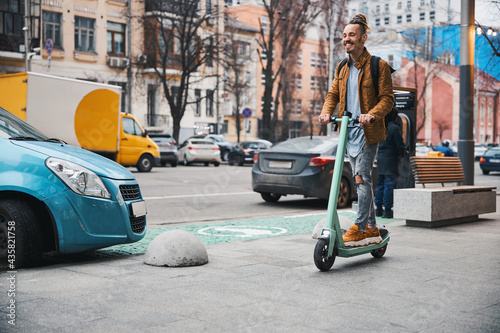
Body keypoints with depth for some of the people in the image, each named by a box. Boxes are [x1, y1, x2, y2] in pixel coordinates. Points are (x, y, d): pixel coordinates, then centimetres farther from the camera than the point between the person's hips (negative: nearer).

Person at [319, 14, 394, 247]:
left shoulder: (378, 66, -6)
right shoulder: (342, 68, 14)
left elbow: (387, 98, -9)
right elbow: (333, 94, 14)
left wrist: (372, 114, -27)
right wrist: (326, 112, -7)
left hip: (368, 132, -7)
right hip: (349, 132, 7)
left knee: (362, 178, -12)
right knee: (360, 180, 11)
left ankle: (360, 229, -7)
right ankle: (372, 229, 20)